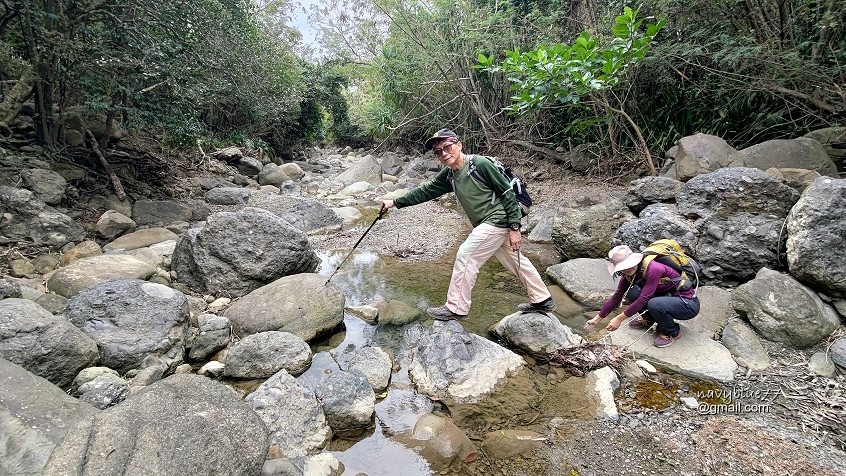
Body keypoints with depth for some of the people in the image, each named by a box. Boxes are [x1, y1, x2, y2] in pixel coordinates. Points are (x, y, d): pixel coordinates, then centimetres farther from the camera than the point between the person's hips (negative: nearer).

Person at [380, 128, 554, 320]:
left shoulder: (480, 164, -17)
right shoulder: (448, 175, 6)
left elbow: (508, 193, -15)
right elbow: (426, 191, 11)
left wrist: (514, 228, -16)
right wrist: (395, 202, 9)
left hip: (497, 220, -8)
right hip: (488, 224, 8)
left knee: (465, 256, -10)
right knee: (515, 260, 15)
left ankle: (456, 308, 1)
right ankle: (542, 300, 29)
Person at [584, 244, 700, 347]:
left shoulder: (653, 269, -28)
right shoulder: (629, 276, -6)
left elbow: (643, 299, -31)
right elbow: (615, 298, 2)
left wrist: (619, 319, -27)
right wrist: (596, 319, 2)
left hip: (689, 304, -6)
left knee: (654, 304, -35)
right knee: (632, 292, -17)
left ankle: (673, 332, -5)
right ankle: (648, 319, 11)